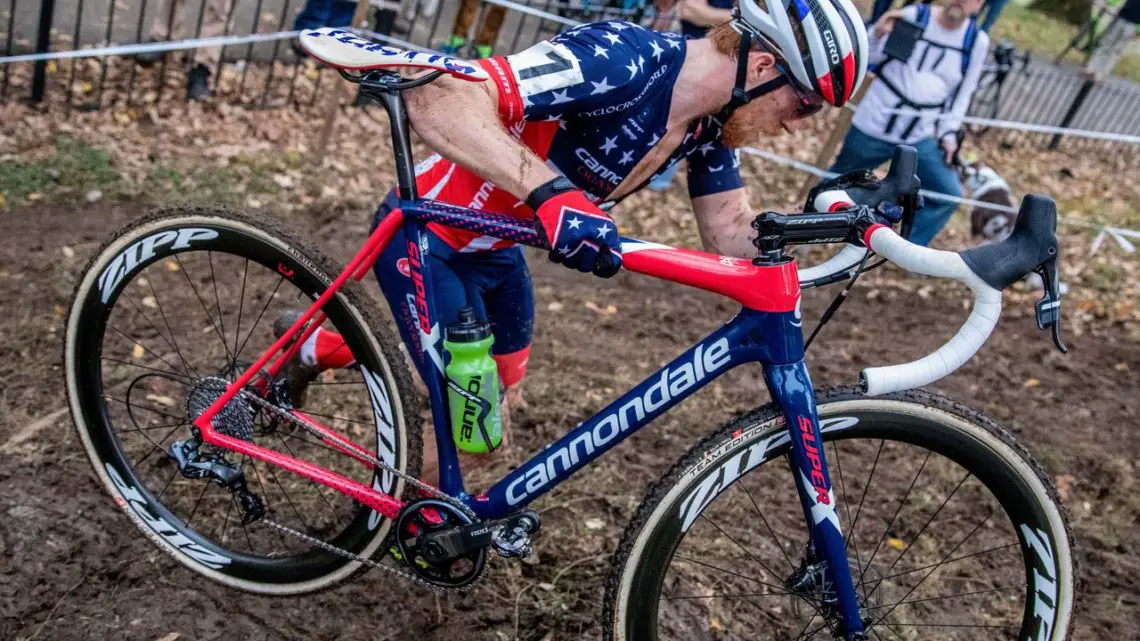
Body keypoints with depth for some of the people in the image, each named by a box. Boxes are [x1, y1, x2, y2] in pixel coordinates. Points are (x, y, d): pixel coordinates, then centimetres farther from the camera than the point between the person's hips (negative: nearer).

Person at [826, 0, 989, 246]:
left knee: (949, 194, -4)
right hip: (873, 127, -3)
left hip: (920, 139, 3)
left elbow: (962, 93, 7)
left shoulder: (978, 41, -2)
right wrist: (878, 35, -29)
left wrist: (949, 133, 0)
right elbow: (866, 58, -9)